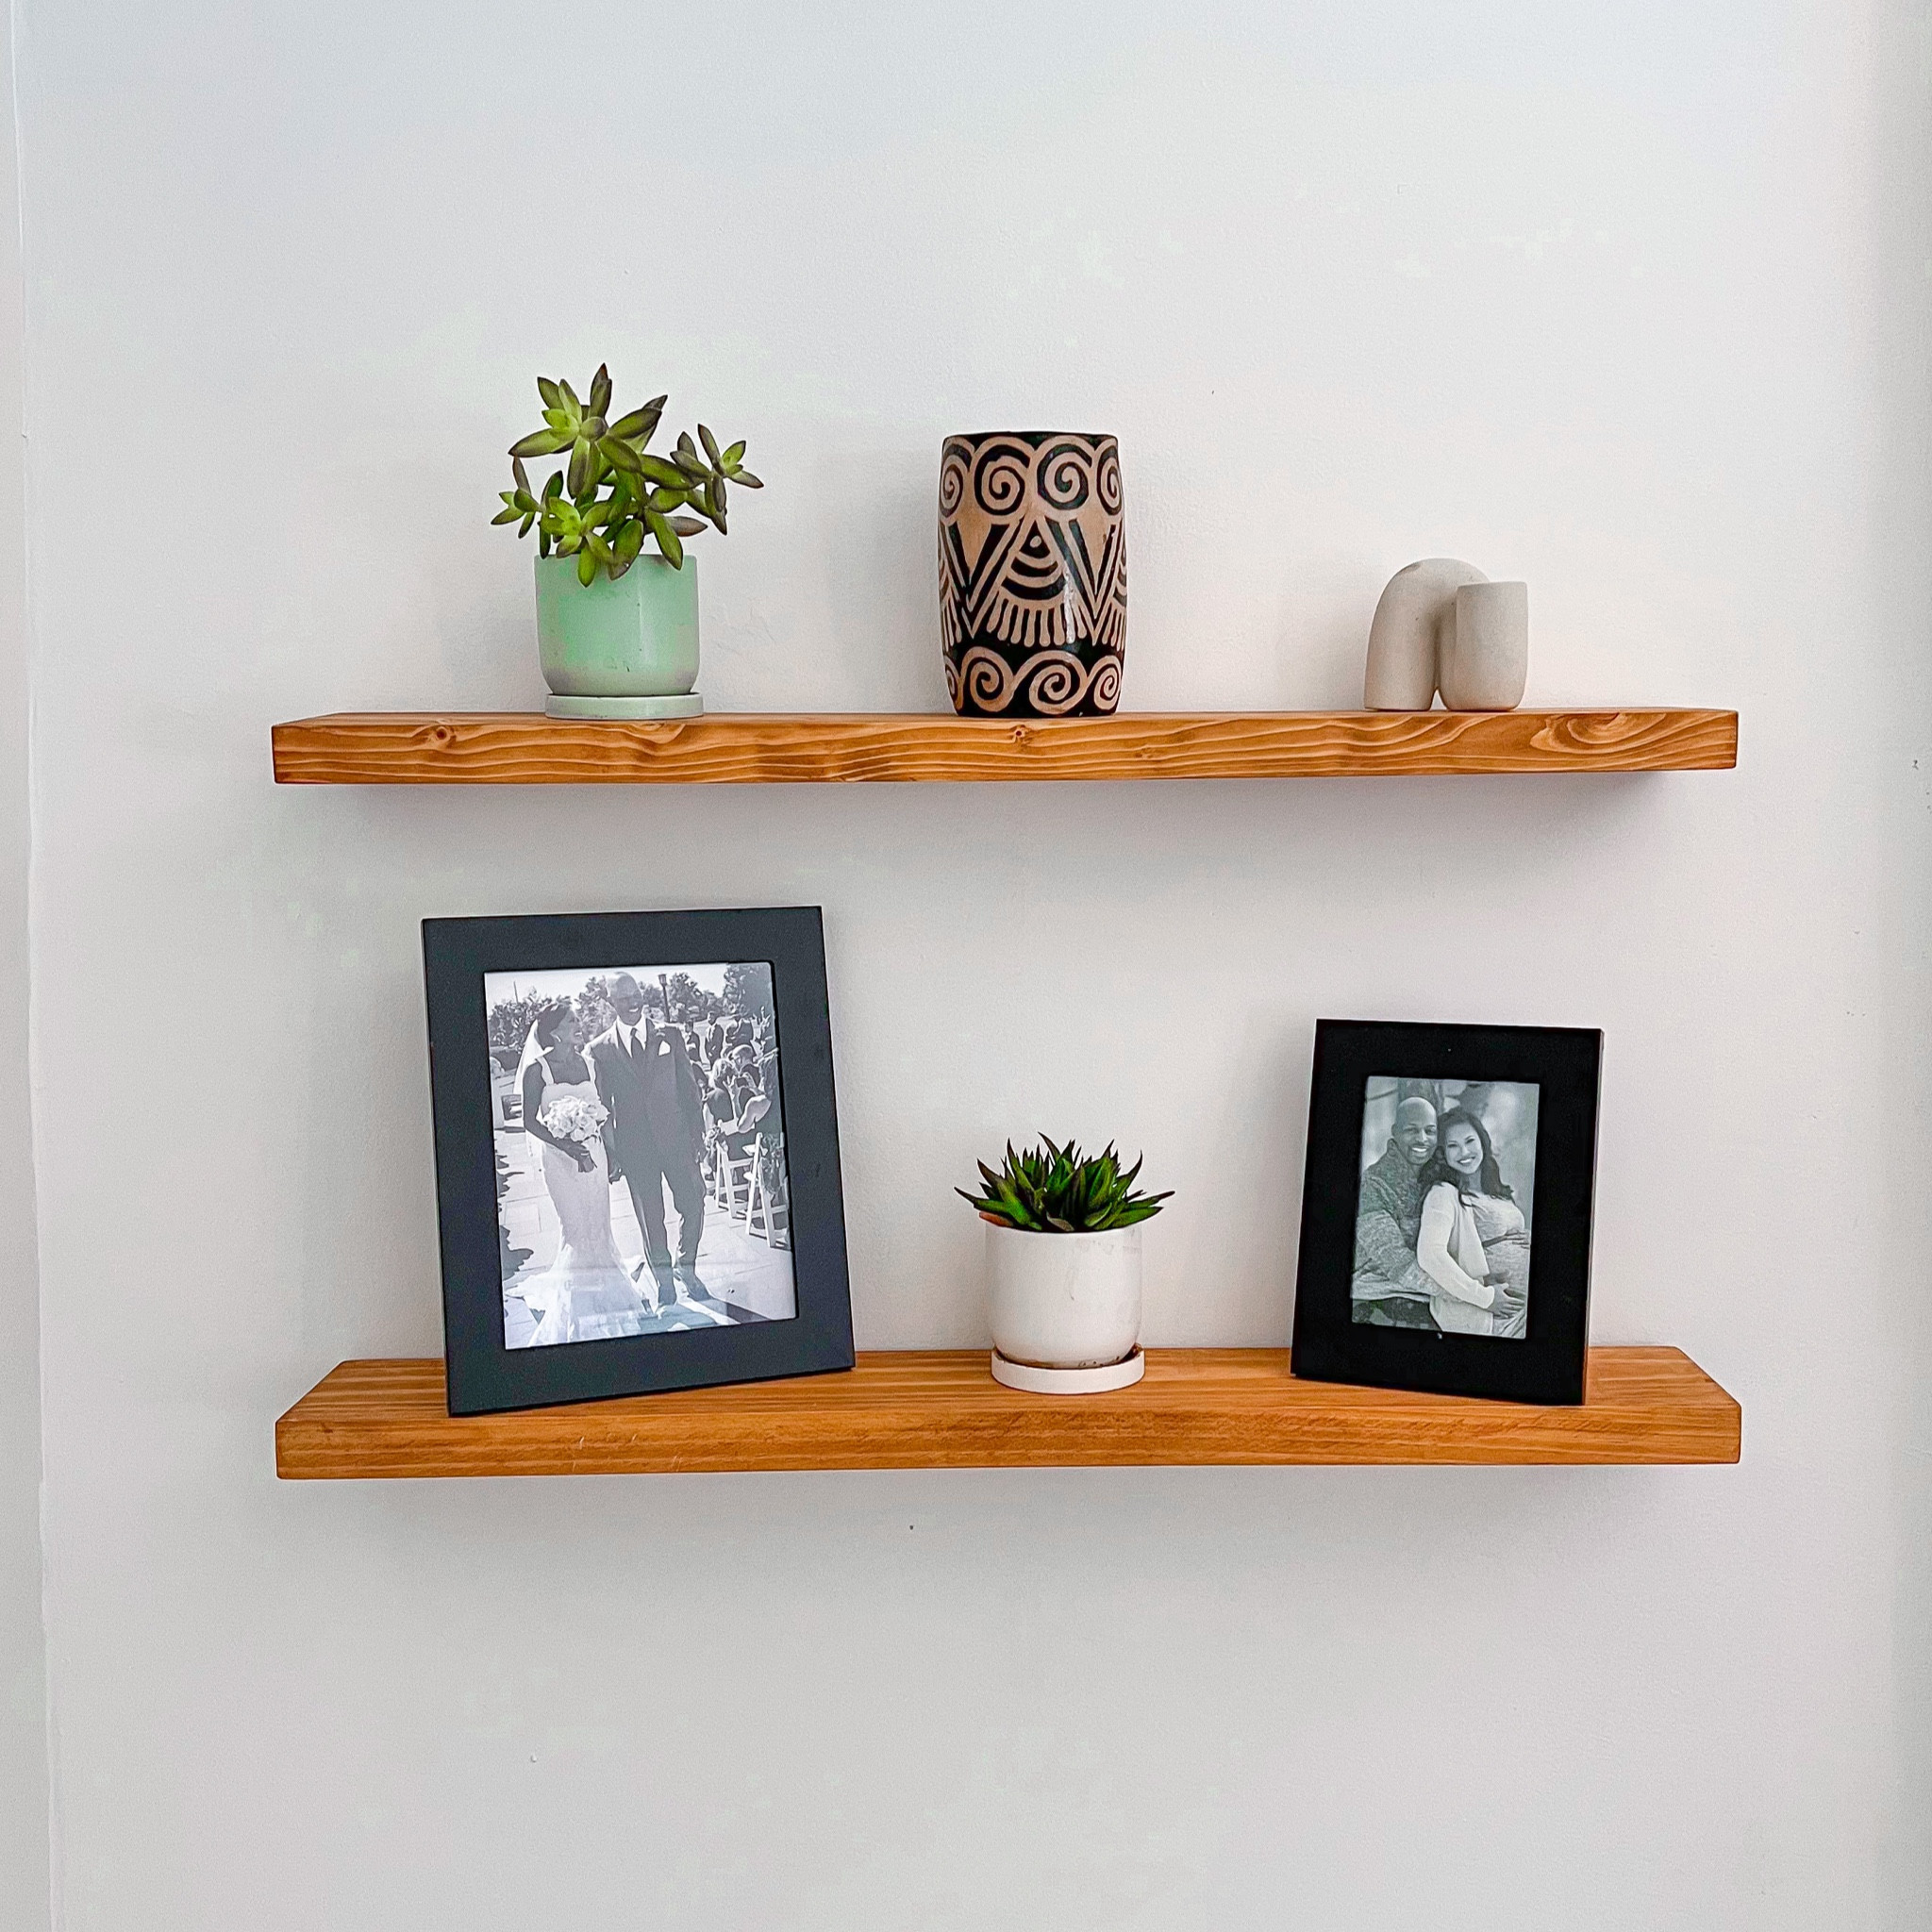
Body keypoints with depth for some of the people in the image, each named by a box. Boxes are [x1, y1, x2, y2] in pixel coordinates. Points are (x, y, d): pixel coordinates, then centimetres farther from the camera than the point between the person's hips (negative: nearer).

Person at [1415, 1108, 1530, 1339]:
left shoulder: (1502, 1194, 17)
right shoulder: (1443, 1194, -7)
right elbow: (1429, 1256, -20)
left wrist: (1530, 1241, 4)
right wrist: (1484, 1297, -18)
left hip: (1521, 1314, 7)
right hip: (1477, 1318, -7)